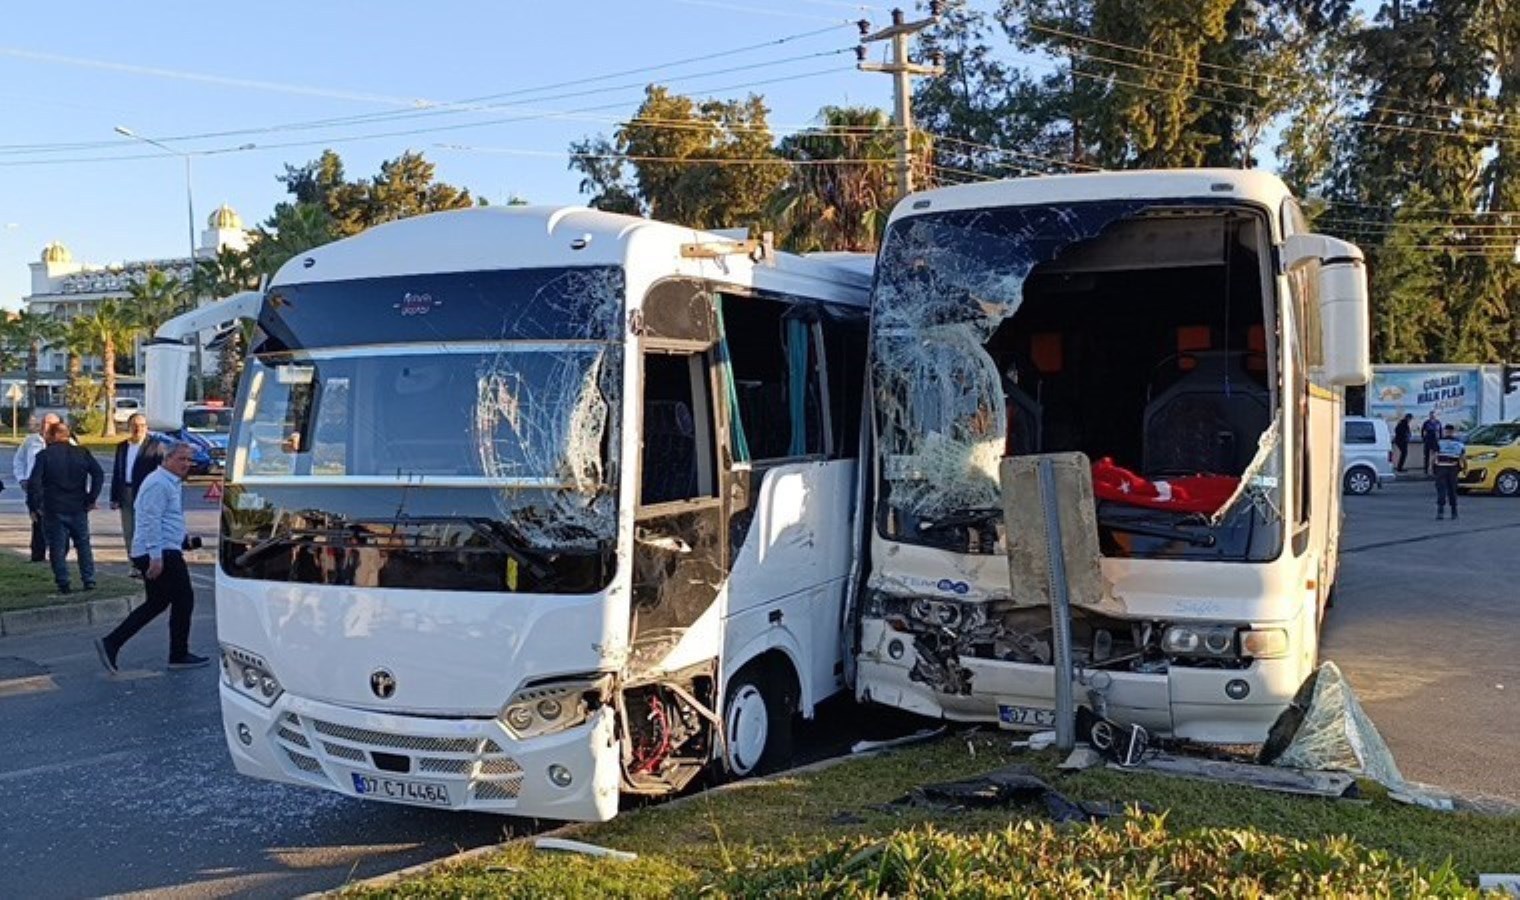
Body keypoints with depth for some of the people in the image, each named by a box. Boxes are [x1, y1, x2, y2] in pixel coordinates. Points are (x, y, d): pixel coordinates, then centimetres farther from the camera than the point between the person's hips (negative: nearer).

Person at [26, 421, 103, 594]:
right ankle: (89, 581, 11)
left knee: (57, 548, 6)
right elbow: (99, 475, -4)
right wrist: (91, 499, 1)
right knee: (83, 545, 14)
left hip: (54, 510, -2)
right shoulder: (82, 453, 2)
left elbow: (33, 483, -12)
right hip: (79, 508, 2)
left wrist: (36, 505, -2)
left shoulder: (44, 455, -6)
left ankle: (63, 584, 4)